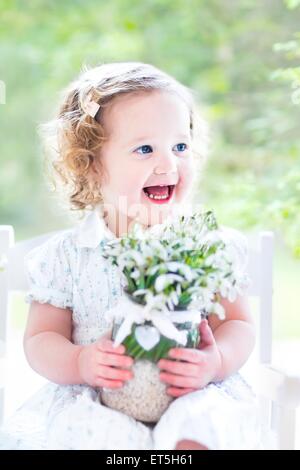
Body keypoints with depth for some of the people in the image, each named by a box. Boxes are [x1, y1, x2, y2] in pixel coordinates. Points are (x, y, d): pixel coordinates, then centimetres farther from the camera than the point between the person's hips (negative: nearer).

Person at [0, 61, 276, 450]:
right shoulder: (66, 255, 2)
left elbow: (239, 325, 3)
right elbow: (40, 338, 6)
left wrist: (217, 362, -20)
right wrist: (79, 363, -17)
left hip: (192, 400, -2)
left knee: (195, 430, -35)